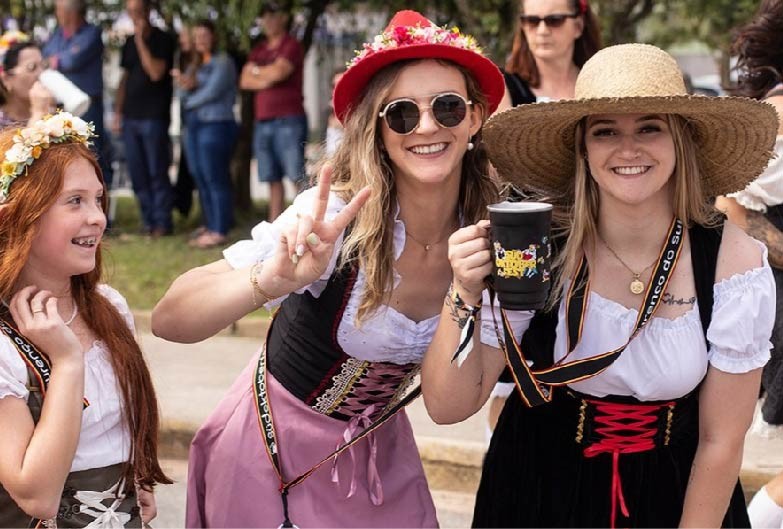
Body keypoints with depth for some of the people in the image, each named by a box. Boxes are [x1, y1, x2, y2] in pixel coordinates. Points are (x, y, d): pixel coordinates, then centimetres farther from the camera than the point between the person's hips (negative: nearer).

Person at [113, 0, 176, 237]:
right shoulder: (129, 43, 14)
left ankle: (162, 222, 2)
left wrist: (141, 40, -15)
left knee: (157, 172, -4)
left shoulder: (163, 40, -4)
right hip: (131, 117, 6)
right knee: (137, 173, 7)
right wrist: (118, 112, 13)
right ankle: (148, 219, 15)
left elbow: (156, 73, -17)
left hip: (154, 117, -6)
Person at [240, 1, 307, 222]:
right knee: (272, 178, 6)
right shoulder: (258, 50, 20)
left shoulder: (292, 46, 0)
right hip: (262, 121, 7)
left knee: (297, 176, -11)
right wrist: (263, 81, -7)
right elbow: (245, 80, 12)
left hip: (289, 119, -7)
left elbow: (278, 72, -14)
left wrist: (257, 71, 5)